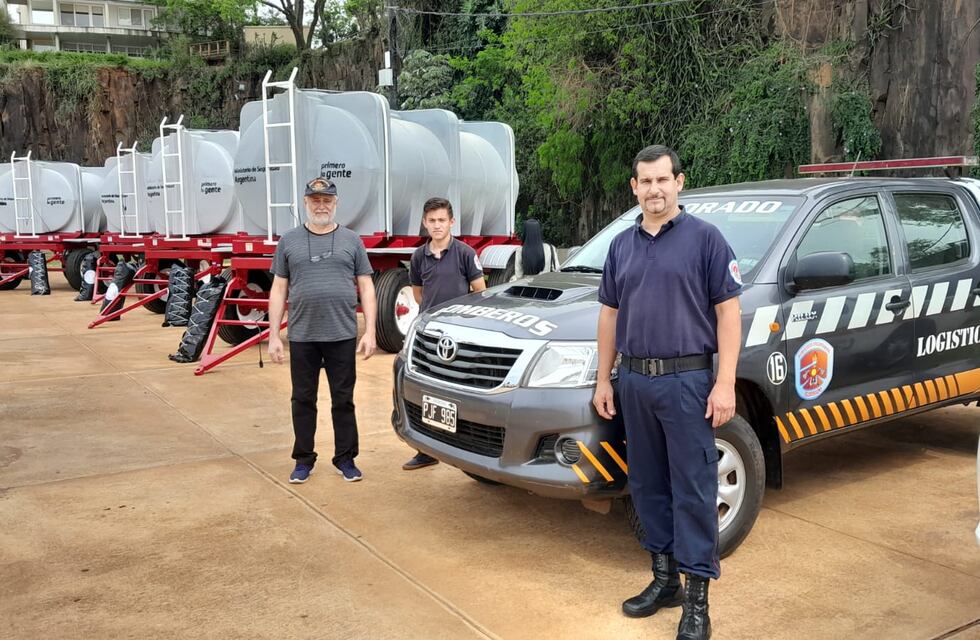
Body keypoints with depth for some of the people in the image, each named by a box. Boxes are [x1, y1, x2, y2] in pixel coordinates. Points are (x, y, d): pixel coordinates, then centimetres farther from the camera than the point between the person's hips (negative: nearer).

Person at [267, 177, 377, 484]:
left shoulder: (351, 240, 5)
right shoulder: (289, 241, 7)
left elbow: (366, 289, 4)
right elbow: (279, 291, 7)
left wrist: (370, 332, -4)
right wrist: (273, 335, 2)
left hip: (342, 336, -1)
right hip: (302, 337, 1)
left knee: (343, 400, 7)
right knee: (303, 400, 9)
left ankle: (345, 458, 19)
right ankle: (304, 460, 21)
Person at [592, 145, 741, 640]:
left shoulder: (704, 238, -3)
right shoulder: (622, 246, 12)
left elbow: (728, 312, -7)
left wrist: (725, 383, -14)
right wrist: (603, 380, 12)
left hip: (687, 380, -5)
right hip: (634, 381, 6)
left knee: (693, 488, -1)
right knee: (647, 484, 12)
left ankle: (697, 597, 7)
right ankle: (664, 578, 27)